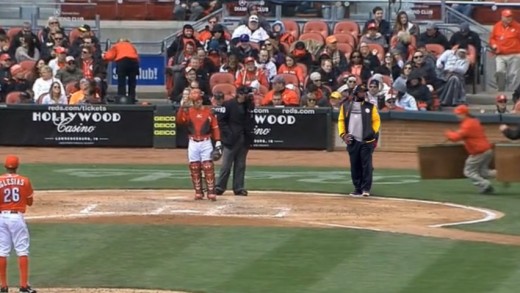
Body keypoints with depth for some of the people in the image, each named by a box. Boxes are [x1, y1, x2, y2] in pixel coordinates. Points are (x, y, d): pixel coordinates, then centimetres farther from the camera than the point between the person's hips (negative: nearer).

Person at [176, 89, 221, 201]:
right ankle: (198, 192, 12)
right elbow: (180, 120, -13)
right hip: (193, 144, 2)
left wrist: (218, 142, -5)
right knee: (194, 168, 4)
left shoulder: (208, 111, 3)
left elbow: (215, 127, 3)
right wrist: (182, 107, -27)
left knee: (208, 168, -8)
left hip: (206, 143, -2)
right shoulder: (188, 111, 4)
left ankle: (211, 192, -8)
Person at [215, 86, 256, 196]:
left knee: (240, 165, 9)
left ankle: (239, 188, 13)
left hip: (244, 140, 5)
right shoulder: (228, 104, -5)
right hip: (231, 140, -5)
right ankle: (220, 187, 1)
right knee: (226, 165, -5)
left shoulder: (250, 105, 11)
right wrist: (228, 133, -13)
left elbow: (251, 121, 14)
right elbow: (221, 121, -6)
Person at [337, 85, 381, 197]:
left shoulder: (370, 107, 7)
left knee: (366, 165, -8)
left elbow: (376, 120, 7)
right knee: (355, 165, 5)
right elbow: (341, 120, 10)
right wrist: (343, 134, -2)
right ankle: (357, 188, 13)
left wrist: (373, 133, -6)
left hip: (366, 141, -2)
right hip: (352, 141, 2)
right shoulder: (346, 106, 10)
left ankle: (366, 189, -5)